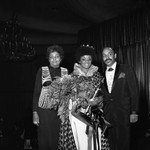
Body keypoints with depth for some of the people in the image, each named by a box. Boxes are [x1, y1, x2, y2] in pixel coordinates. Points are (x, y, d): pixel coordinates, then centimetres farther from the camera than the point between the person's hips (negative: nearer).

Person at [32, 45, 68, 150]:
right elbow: (36, 92, 1)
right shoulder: (42, 70, 2)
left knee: (58, 140, 2)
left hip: (60, 111, 2)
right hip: (44, 111, -2)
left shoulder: (65, 71, 8)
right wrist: (35, 112, -5)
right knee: (45, 141, 2)